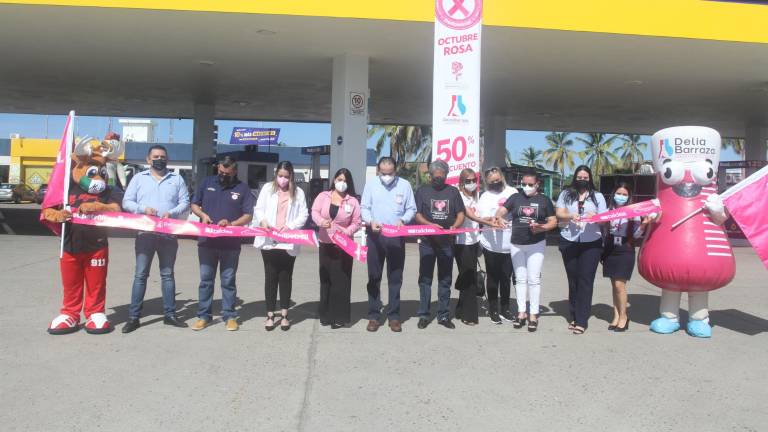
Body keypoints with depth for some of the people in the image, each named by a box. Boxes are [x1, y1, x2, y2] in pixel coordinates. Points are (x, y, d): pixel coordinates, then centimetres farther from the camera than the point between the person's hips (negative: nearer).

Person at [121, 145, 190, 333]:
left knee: (167, 274, 7)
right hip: (145, 233, -1)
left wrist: (172, 213, -14)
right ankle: (134, 317, 4)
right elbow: (126, 202, 5)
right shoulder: (139, 178, 9)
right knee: (140, 275, -1)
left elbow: (185, 202, 5)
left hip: (169, 234, 1)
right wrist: (143, 208, -14)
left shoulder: (177, 179, 10)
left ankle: (169, 314, 14)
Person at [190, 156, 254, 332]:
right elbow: (194, 204, 14)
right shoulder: (207, 182, 7)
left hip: (231, 244, -2)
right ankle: (204, 316, 16)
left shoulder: (242, 188, 2)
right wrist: (202, 214, -7)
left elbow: (248, 216, -1)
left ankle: (230, 316, 14)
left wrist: (231, 223, -17)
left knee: (228, 281, 6)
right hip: (207, 242, 2)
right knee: (205, 280, 7)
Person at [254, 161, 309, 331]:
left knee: (286, 278, 8)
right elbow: (258, 209, 7)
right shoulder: (267, 188, 6)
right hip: (269, 241, 1)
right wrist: (262, 220, -13)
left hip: (288, 243, 0)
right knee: (270, 277, 6)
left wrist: (290, 226, -15)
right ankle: (270, 315, 14)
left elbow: (304, 214, 0)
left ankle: (284, 315, 17)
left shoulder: (298, 192, 3)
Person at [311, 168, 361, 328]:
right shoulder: (323, 196, 5)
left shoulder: (353, 201, 1)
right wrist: (321, 221, -27)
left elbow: (356, 223, 0)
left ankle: (339, 316, 4)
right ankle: (325, 314, 17)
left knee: (341, 280, -2)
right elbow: (314, 211, -5)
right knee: (325, 279, 8)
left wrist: (345, 232, -18)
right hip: (325, 244, 2)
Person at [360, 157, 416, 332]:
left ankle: (394, 315, 14)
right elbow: (364, 208, 3)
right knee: (374, 277, 5)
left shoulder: (404, 185, 2)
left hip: (397, 236, 0)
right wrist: (370, 221, -16)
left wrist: (403, 220, -14)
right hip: (375, 235, 0)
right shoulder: (371, 184, 3)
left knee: (395, 277, 5)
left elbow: (411, 209, 5)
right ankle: (374, 315, 14)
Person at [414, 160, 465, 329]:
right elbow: (417, 215, -1)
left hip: (447, 242, 2)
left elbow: (461, 214, 7)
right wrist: (431, 225, -19)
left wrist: (454, 226, -14)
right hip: (427, 242, -1)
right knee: (425, 279, 3)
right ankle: (424, 315, 10)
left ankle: (443, 315, 15)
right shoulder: (422, 191, 4)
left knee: (445, 280, 7)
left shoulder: (453, 191, 8)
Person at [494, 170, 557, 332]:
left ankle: (533, 314, 5)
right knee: (520, 279, 8)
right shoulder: (515, 197, 6)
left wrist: (541, 227, -19)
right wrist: (499, 218, -28)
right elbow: (501, 210, -4)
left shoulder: (544, 200, 2)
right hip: (517, 245, 2)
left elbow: (553, 222, 1)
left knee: (534, 279, -2)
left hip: (536, 244, -2)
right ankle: (521, 312, 15)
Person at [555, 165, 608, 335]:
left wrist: (594, 216, -18)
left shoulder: (597, 196, 9)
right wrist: (570, 216, -20)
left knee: (585, 281, -6)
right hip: (569, 242, 1)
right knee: (573, 280, 7)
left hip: (591, 243, -1)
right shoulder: (565, 194, 9)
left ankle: (581, 321, -5)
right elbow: (559, 214, 1)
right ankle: (574, 316, 16)